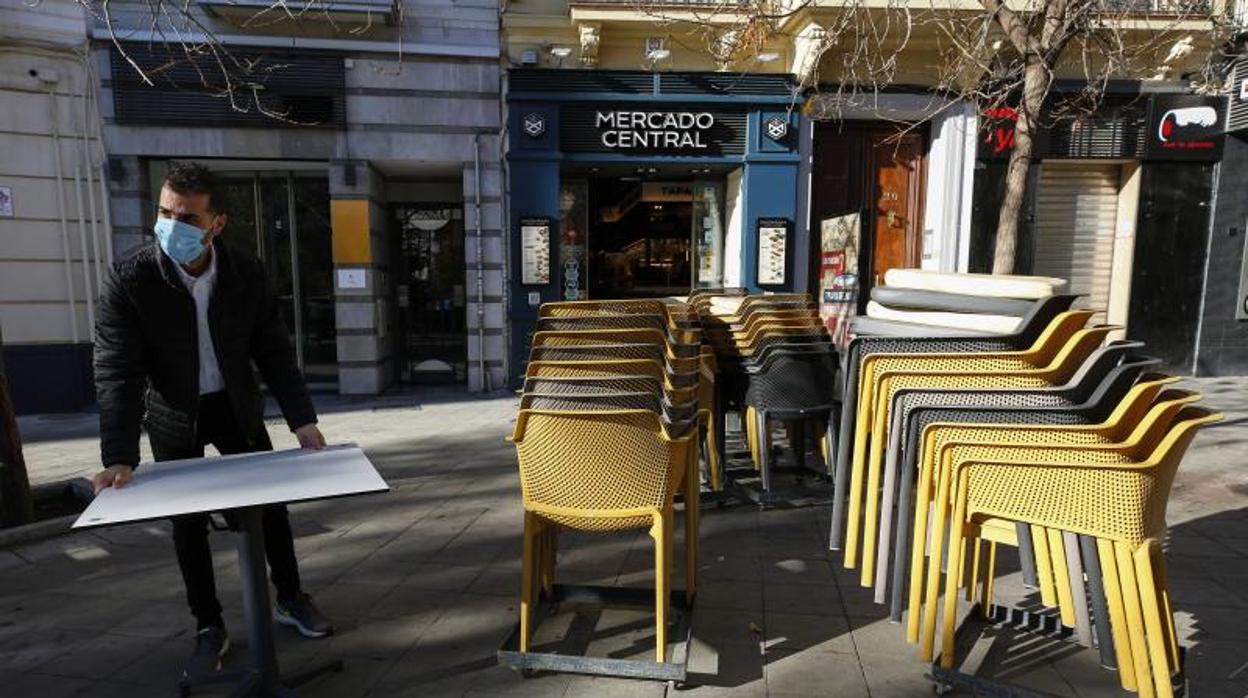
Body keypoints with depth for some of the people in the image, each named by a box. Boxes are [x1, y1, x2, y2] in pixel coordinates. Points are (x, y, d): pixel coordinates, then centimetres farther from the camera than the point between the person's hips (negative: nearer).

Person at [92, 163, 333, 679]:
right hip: (174, 416, -1)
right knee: (187, 521, 4)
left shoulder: (246, 274, -16)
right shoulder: (130, 280, -22)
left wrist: (302, 419, -18)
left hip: (236, 405, 2)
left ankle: (289, 598, 28)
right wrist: (120, 457, -31)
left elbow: (274, 352, -10)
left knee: (271, 501, 7)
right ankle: (209, 628, 21)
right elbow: (116, 373, -22)